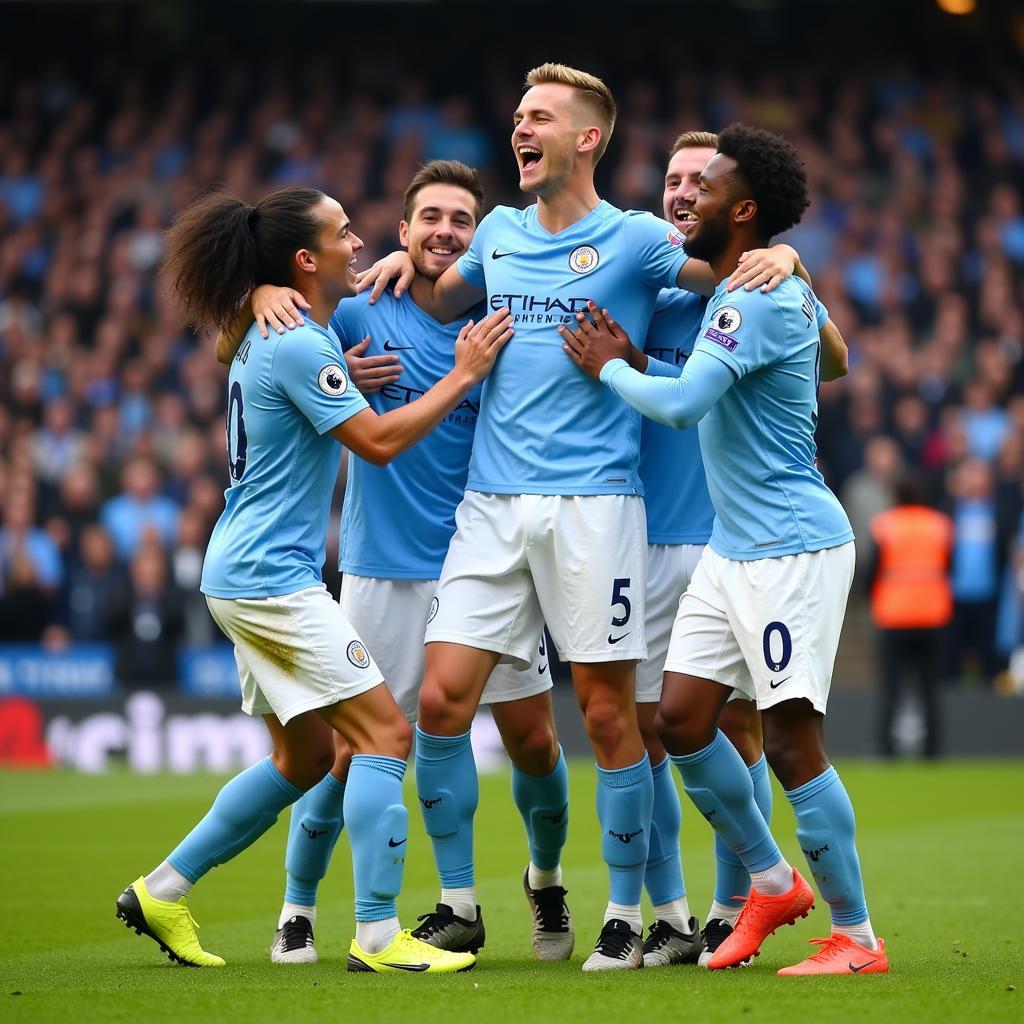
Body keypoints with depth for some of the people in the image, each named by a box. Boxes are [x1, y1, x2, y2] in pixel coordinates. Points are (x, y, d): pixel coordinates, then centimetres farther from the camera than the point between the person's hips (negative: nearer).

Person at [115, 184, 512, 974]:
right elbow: (379, 441, -18)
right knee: (385, 732, -12)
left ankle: (162, 892, 20)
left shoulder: (268, 337, 12)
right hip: (272, 578, -11)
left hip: (247, 576, 11)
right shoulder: (299, 347, -17)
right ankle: (378, 935, -15)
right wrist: (464, 376, -11)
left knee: (303, 758, 17)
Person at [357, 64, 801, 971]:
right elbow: (441, 306, 33)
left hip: (592, 504, -4)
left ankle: (626, 913, 9)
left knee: (607, 712, -2)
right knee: (441, 700, -3)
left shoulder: (634, 239, 0)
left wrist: (778, 258, -20)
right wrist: (406, 265, 13)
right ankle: (457, 903, 10)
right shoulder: (499, 233, 15)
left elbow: (740, 273, 2)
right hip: (490, 504, 4)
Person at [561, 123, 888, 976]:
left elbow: (682, 404, -25)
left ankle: (856, 937, -1)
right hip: (734, 547, 10)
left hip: (791, 547, -10)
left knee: (792, 739, -9)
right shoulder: (737, 294, 14)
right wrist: (630, 361, 10)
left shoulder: (760, 300, -18)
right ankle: (772, 881, 22)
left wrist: (608, 368, -7)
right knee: (681, 718, 7)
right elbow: (705, 401, 24)